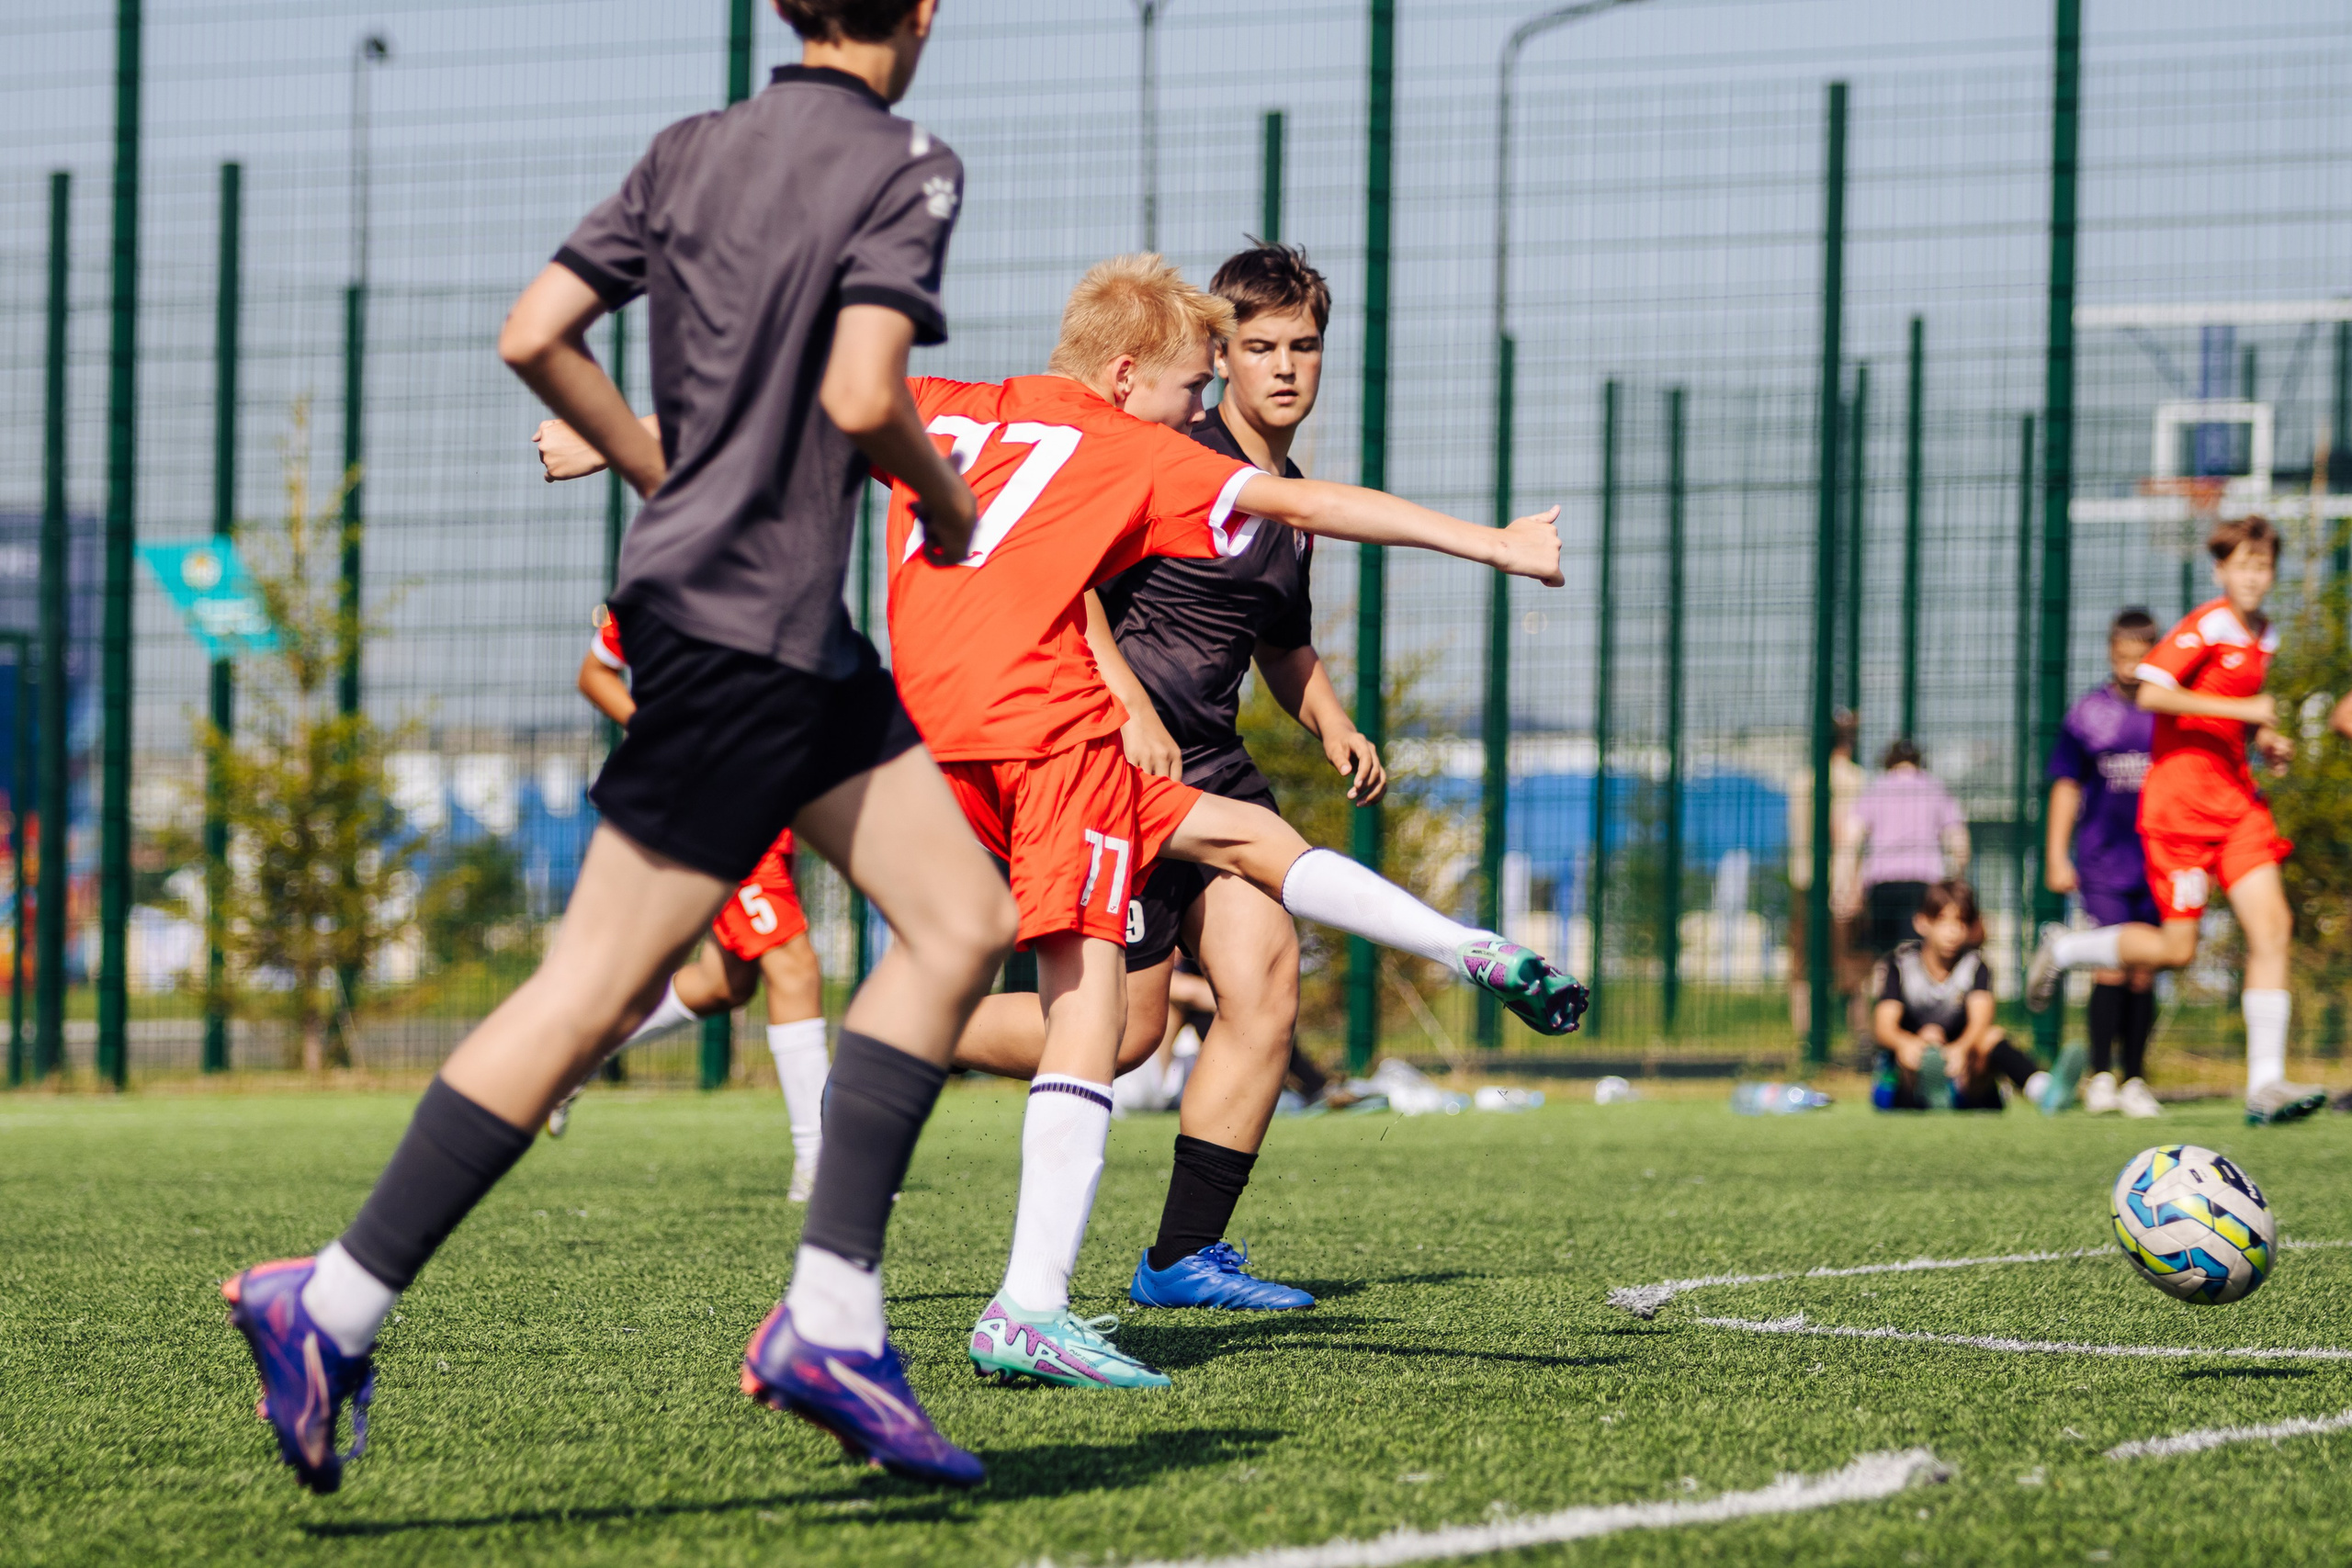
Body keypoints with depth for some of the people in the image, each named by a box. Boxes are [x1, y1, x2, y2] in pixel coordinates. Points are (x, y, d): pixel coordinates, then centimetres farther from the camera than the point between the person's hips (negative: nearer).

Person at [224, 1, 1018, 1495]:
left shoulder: (692, 150, 10)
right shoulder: (905, 166, -9)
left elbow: (535, 335, 4)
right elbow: (862, 399, -20)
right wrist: (949, 500, -1)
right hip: (750, 622, -8)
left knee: (964, 922, 9)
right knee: (600, 986, -5)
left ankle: (830, 1319, 3)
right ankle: (335, 1306, -4)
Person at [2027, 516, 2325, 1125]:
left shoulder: (2264, 637, 15)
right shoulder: (2206, 626, -11)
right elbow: (2151, 692, -22)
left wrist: (2265, 742, 9)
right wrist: (2241, 709, -20)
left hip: (2236, 797, 7)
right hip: (2180, 797, -7)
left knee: (2273, 926, -8)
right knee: (2176, 950, -7)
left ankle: (2265, 1085, -9)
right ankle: (2064, 949, 21)